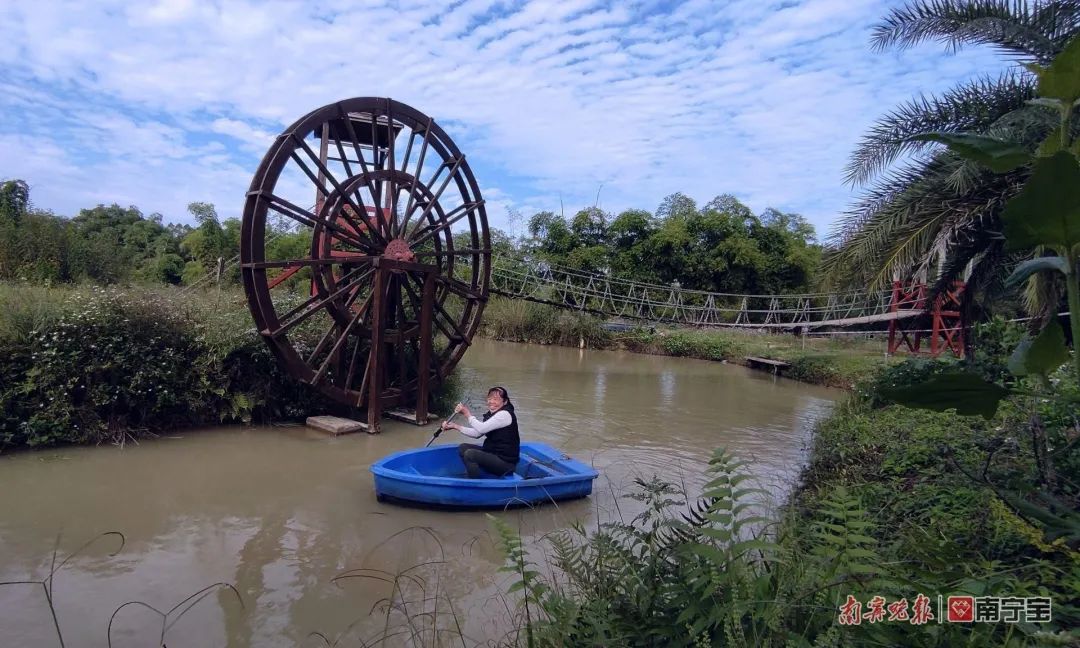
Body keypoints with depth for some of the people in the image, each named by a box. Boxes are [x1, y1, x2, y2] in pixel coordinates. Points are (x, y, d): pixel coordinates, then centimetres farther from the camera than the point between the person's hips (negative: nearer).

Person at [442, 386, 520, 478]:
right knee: (463, 448, 9)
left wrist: (467, 413, -14)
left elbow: (481, 429, -25)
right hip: (493, 454, 10)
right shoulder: (490, 414, 12)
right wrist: (454, 426, 1)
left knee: (470, 454, -23)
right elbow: (476, 433, 8)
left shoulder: (504, 414, -17)